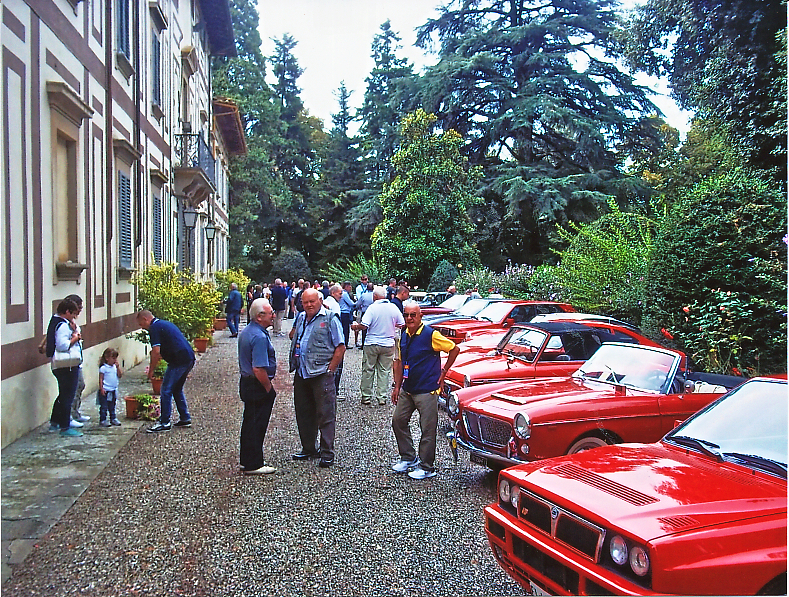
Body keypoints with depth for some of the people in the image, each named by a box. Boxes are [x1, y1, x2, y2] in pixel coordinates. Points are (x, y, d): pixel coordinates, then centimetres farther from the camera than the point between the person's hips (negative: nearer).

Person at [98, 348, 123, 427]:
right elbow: (101, 379, -11)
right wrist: (101, 388, -15)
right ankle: (103, 420, 7)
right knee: (104, 407, 0)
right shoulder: (103, 368, -11)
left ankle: (113, 418, 25)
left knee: (112, 406, 16)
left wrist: (118, 367, -5)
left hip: (113, 390, 6)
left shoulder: (115, 367, 8)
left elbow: (120, 375, 4)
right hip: (105, 391, -6)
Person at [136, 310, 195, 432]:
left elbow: (156, 352, -15)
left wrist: (151, 371, -3)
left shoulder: (155, 328, -7)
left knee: (166, 391, 0)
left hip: (179, 361, -9)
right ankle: (185, 419, 25)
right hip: (189, 358, 9)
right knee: (177, 390, 21)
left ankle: (164, 423, 4)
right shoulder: (166, 323, 23)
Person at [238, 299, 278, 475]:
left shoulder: (247, 331, 10)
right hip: (258, 387, -10)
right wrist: (269, 388, -15)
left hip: (246, 382, 10)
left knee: (249, 422, 19)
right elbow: (259, 369, -28)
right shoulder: (259, 337, -23)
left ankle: (246, 459, 31)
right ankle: (253, 464, 10)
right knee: (257, 425, 0)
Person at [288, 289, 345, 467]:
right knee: (303, 413, 15)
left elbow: (340, 348, -7)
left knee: (326, 415, -1)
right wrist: (293, 333, 6)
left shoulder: (330, 319, -6)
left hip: (321, 374, -7)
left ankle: (327, 453, 8)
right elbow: (292, 336, 30)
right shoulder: (300, 318, 13)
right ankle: (308, 449, 29)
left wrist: (330, 370, -11)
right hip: (301, 374, 7)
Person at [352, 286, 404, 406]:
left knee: (368, 370, 8)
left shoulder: (372, 307, -11)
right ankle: (382, 397, 10)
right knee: (384, 371, 10)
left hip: (372, 344, -3)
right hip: (388, 344, 3)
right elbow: (402, 324, 6)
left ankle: (366, 397, 13)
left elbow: (364, 325, -18)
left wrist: (355, 326, 2)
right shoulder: (393, 307, 0)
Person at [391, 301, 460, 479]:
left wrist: (443, 372, -4)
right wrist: (397, 387, 13)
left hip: (427, 390, -7)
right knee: (398, 421, 13)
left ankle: (427, 467, 13)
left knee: (428, 430, 0)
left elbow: (454, 349, -8)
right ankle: (408, 458, 29)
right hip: (407, 389, 8)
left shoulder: (431, 335, -14)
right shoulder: (404, 336, 6)